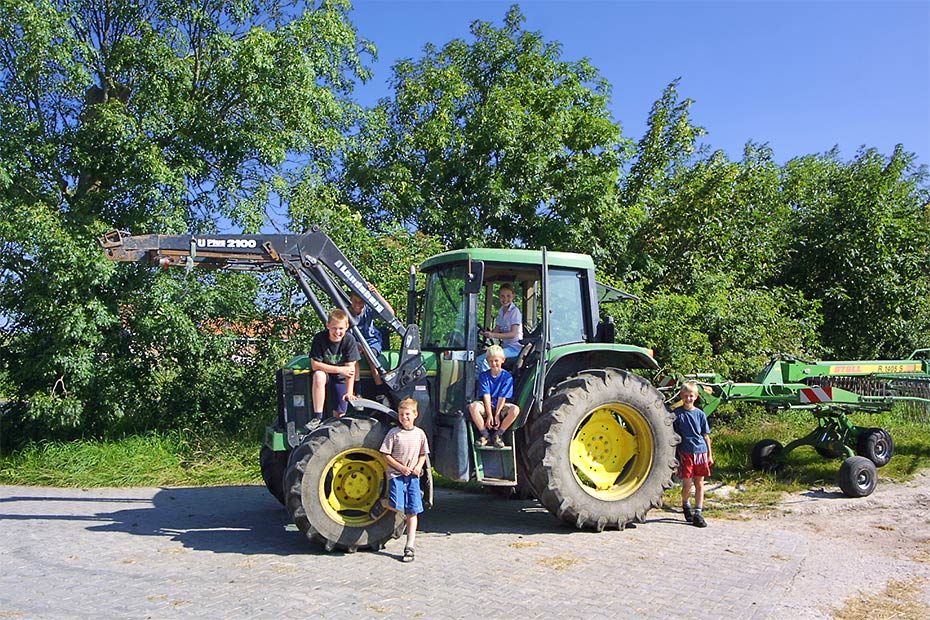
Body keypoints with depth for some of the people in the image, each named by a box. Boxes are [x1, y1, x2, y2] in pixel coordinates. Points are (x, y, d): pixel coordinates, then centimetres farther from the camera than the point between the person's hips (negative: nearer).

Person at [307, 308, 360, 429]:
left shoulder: (349, 340, -20)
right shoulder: (319, 338, -20)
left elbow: (350, 367, -20)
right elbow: (315, 365, -20)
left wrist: (349, 393, -26)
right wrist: (340, 369, -25)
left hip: (341, 379, 1)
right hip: (325, 372, -1)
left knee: (339, 415, -6)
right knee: (318, 375, -37)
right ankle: (317, 417, -29)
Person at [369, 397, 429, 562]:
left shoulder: (419, 433, 6)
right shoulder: (394, 433, -4)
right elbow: (385, 454, -3)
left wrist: (419, 466, -4)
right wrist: (401, 467, -13)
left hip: (413, 476, 3)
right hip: (396, 474, -3)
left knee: (412, 512, 1)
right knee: (396, 507, -20)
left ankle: (409, 547, 8)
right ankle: (382, 503, 16)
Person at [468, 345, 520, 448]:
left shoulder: (507, 377, -3)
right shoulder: (483, 376, 0)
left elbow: (502, 398, -8)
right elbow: (486, 396, -9)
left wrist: (497, 415, -16)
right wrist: (489, 415, -18)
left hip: (501, 408, 0)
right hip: (486, 407, 0)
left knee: (515, 409, -31)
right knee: (473, 407, -31)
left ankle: (497, 435, -14)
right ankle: (484, 435, -13)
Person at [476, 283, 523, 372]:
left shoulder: (515, 311, -11)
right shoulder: (501, 311, 13)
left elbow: (513, 334, -19)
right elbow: (497, 330, 10)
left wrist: (493, 335, -30)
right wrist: (487, 333, -13)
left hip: (514, 347, -8)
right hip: (504, 346, 8)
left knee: (487, 360, -24)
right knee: (479, 360, -2)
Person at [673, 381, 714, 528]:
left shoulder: (700, 414, 5)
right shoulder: (676, 413, -1)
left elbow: (706, 435, 10)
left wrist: (709, 454, 8)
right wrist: (676, 454, -2)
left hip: (700, 451, 2)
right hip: (685, 453, -2)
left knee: (699, 484, 4)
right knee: (687, 484, -2)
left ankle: (698, 514, 10)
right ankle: (685, 505, 26)